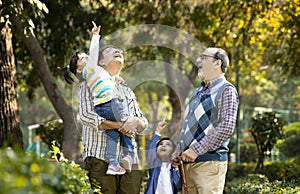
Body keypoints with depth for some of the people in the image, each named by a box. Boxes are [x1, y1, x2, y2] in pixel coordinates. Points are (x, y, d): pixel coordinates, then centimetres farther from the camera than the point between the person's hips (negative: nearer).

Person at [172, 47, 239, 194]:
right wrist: (178, 152, 14)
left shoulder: (226, 90, -4)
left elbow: (227, 128, -16)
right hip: (188, 162, 8)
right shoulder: (198, 92, 22)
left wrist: (196, 150, -17)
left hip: (209, 161, -8)